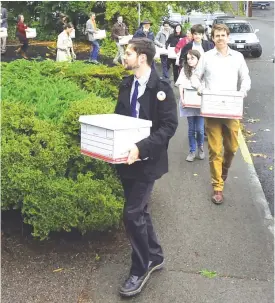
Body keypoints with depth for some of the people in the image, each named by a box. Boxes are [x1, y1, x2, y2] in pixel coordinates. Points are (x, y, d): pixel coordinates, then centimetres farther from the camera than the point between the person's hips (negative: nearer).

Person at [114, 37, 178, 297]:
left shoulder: (160, 88, -14)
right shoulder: (126, 85, 7)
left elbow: (169, 126, -18)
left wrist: (142, 148, -28)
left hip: (146, 160, -7)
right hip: (127, 158, 7)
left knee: (132, 214, -7)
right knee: (139, 211, 16)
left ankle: (140, 270, 12)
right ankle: (155, 257, 35)